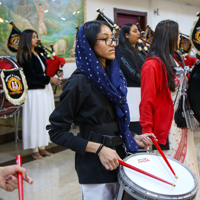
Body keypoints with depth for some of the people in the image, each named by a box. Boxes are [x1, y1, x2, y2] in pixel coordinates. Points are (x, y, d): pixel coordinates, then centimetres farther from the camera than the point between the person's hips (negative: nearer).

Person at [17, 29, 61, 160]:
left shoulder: (38, 53, 12)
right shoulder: (25, 56, -11)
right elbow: (31, 77, -17)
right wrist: (49, 79, -17)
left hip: (45, 90, 8)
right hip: (34, 92, -8)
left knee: (44, 119, 11)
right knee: (35, 119, 0)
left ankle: (42, 147, 22)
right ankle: (35, 150, 11)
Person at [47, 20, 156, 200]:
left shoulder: (115, 75, 5)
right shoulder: (80, 82, -18)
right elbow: (56, 131, -17)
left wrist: (133, 138, 0)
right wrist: (99, 149, -21)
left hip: (117, 158, 7)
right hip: (94, 166, -7)